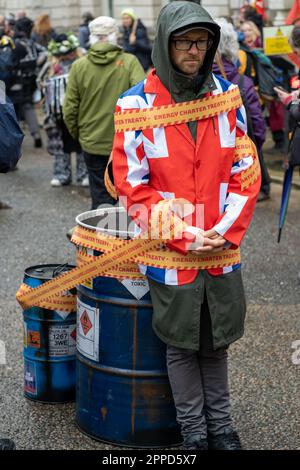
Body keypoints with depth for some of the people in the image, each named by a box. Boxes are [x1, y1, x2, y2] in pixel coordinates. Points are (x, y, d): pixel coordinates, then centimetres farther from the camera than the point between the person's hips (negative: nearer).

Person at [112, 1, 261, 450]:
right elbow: (132, 185, -9)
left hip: (222, 249, 3)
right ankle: (193, 430, 28)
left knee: (217, 341, 15)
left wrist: (225, 232, -8)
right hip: (169, 253, -3)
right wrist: (184, 237, -13)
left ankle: (221, 424, 32)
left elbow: (246, 170, 2)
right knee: (182, 345, 10)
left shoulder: (226, 96, 0)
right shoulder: (137, 105, -10)